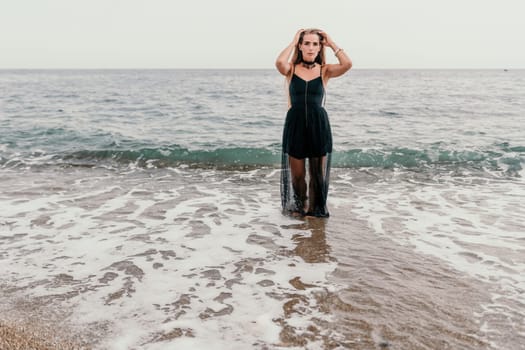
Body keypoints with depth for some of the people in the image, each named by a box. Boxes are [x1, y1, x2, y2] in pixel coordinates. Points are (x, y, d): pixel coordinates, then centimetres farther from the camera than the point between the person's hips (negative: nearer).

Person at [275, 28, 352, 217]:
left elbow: (347, 64, -16)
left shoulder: (325, 70, 3)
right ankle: (300, 207, 33)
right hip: (295, 123, 0)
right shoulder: (291, 69, 2)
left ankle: (315, 209, 29)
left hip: (319, 124, 0)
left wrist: (331, 43, -3)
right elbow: (279, 62, -21)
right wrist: (293, 42, -7)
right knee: (297, 174, 8)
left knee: (317, 173, 9)